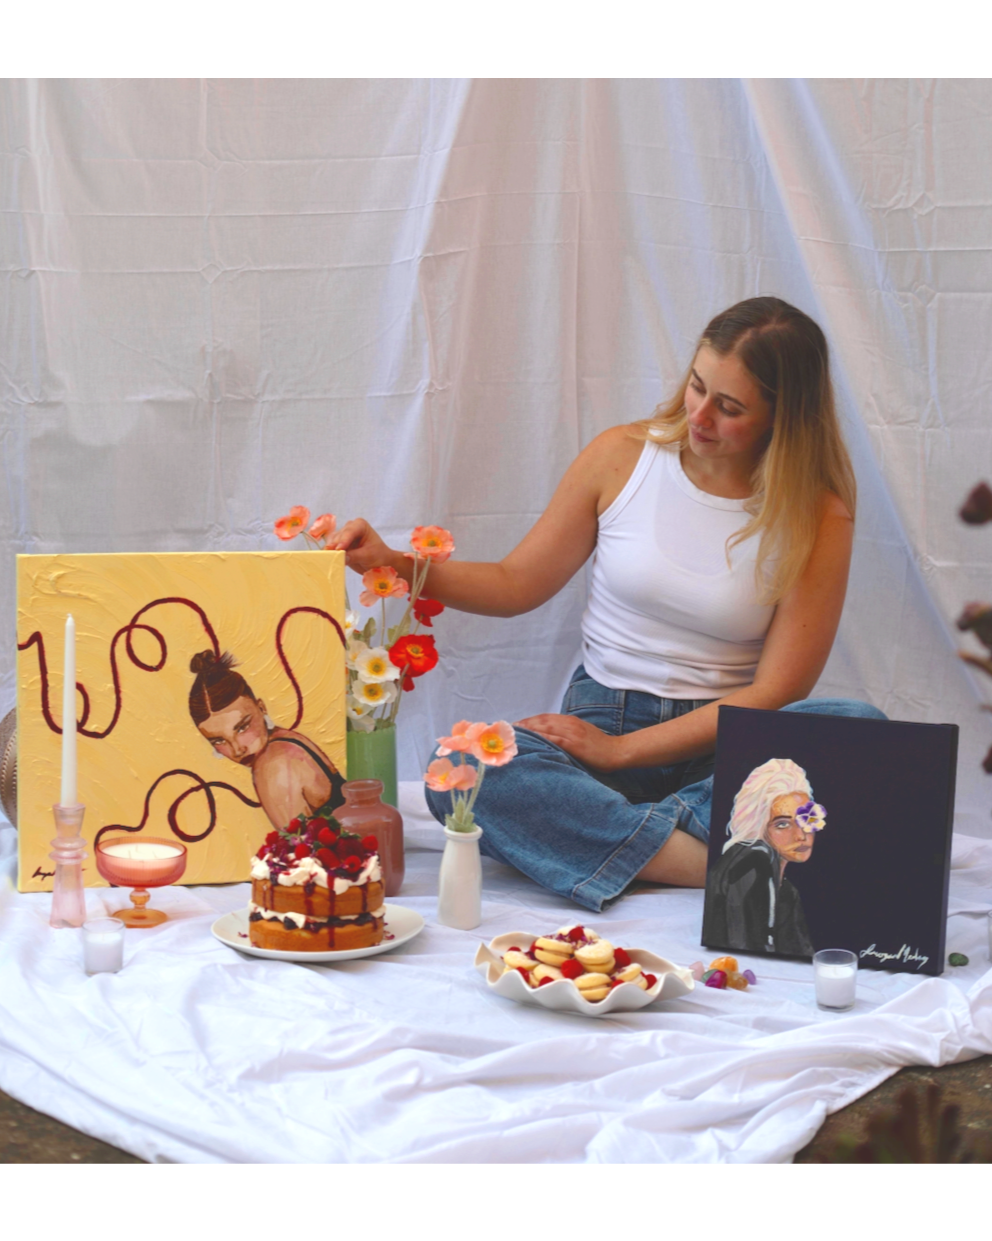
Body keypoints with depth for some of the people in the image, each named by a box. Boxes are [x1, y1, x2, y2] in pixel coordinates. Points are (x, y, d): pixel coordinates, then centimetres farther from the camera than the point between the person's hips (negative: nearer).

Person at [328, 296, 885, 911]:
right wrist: (392, 563, -6)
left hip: (724, 744, -1)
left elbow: (777, 692, -10)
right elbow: (517, 583, 10)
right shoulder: (622, 457, 1)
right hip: (600, 718, 1)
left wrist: (621, 749, -16)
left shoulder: (819, 516, -6)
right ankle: (716, 860, -35)